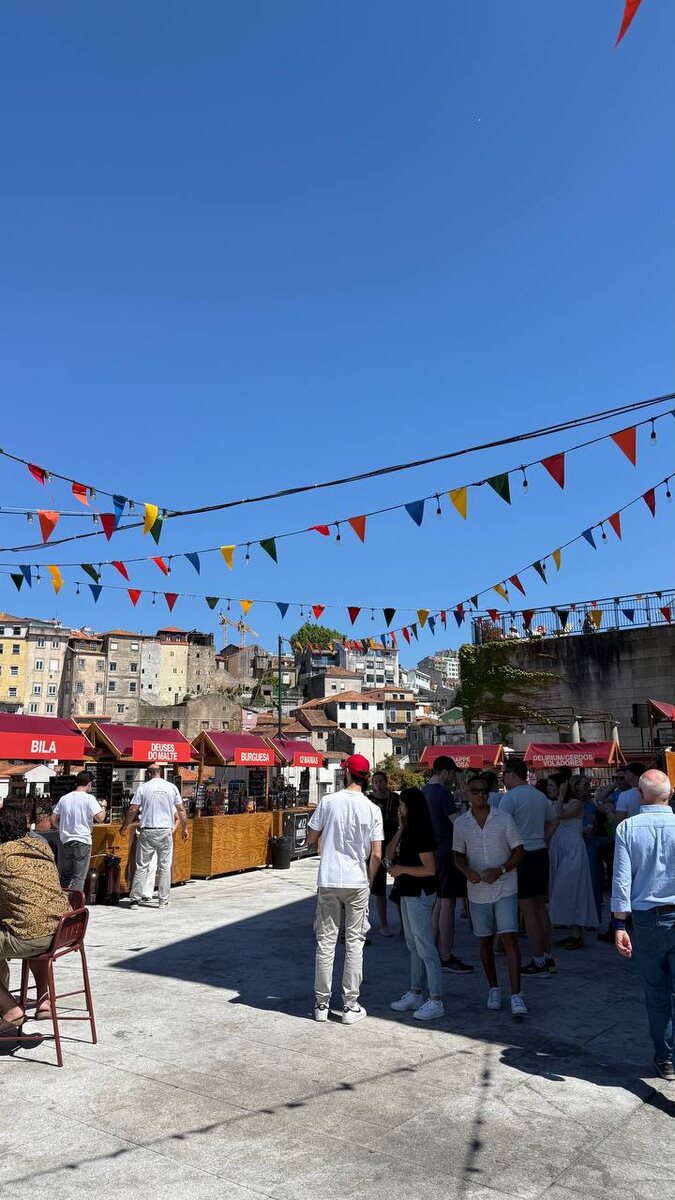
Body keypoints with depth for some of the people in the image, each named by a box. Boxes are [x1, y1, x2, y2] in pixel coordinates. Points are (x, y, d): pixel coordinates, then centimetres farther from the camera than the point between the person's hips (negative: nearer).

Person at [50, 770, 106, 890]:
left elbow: (53, 819, 9)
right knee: (79, 877, 0)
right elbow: (100, 818, -16)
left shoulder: (64, 798, 6)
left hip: (65, 841, 5)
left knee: (65, 875, 17)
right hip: (82, 841, -5)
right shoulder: (89, 798, -9)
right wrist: (103, 806, 2)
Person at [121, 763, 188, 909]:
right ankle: (163, 900, 10)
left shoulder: (143, 787, -2)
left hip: (148, 832, -1)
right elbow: (181, 810, 7)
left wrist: (124, 826, 12)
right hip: (166, 831, 1)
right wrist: (184, 828, 18)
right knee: (165, 867, 8)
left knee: (142, 866, 5)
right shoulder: (172, 787, 4)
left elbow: (133, 810, -2)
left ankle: (135, 899, 6)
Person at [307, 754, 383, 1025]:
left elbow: (310, 838, 1)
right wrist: (369, 881, 9)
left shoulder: (328, 802, -6)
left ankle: (321, 1004, 16)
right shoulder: (372, 809, -5)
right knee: (354, 943, 8)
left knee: (325, 942, 9)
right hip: (357, 883, 0)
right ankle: (350, 1006, 12)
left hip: (328, 881, 0)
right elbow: (376, 854, -5)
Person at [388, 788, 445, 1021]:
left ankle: (436, 1002, 1)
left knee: (425, 947, -5)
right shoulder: (409, 832, 9)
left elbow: (429, 869, -24)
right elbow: (390, 855, 6)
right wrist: (400, 830, -2)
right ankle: (415, 994, 27)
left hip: (420, 895, -10)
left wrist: (401, 869, -16)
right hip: (408, 893, 10)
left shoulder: (422, 834, -19)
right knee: (413, 946, 17)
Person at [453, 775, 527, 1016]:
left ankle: (516, 996, -5)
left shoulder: (504, 819, -4)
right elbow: (459, 856, 10)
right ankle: (494, 989, 28)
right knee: (485, 942, 11)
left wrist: (500, 870, -17)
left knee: (509, 938, -10)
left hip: (505, 888, -3)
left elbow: (519, 852, -2)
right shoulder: (461, 823, 2)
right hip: (477, 891, 3)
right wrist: (468, 872, -11)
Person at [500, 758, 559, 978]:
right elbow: (553, 821, 21)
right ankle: (548, 958, 22)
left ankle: (538, 963, 3)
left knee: (528, 910, -1)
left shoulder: (510, 797, -13)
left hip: (522, 855, -8)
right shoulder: (540, 796, 11)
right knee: (540, 907, 16)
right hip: (541, 853, 8)